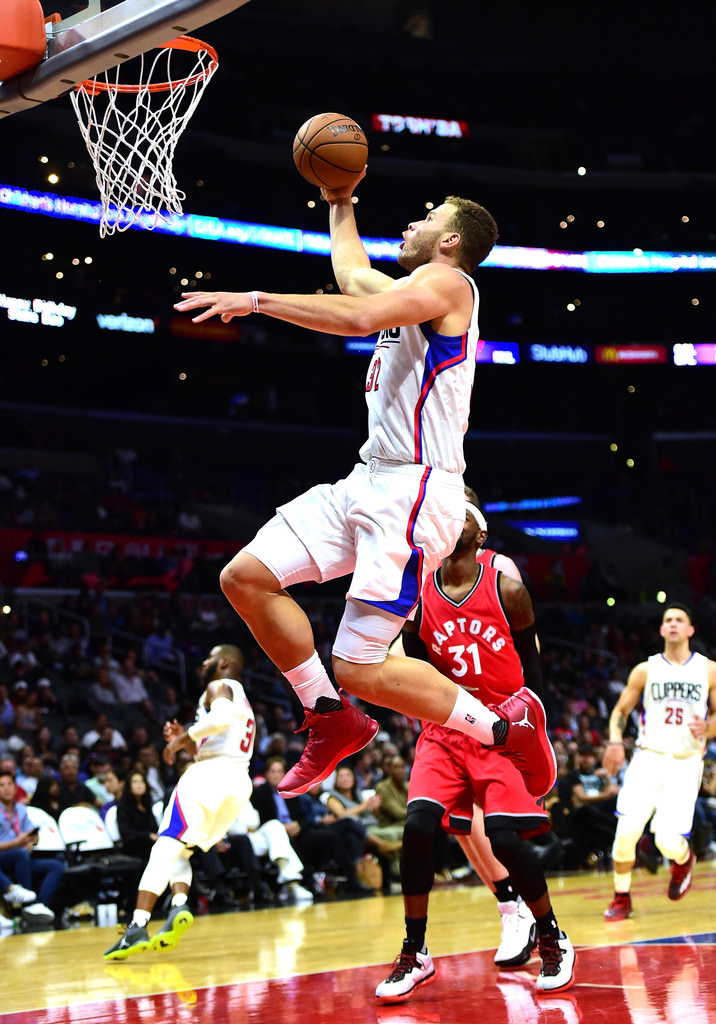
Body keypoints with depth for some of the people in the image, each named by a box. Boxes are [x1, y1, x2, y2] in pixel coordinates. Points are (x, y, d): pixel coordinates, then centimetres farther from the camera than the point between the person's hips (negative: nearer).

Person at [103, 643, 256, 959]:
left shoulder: (219, 687, 3)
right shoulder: (244, 703, 31)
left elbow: (221, 717, -20)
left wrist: (184, 737, -12)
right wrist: (187, 742, 20)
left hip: (210, 776, -9)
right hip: (239, 782, 9)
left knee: (165, 848, -12)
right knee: (179, 851, 16)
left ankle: (137, 928, -23)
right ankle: (179, 906, -10)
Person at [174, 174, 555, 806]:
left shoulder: (446, 282, -7)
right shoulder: (415, 291, 22)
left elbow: (360, 316, -25)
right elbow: (351, 274, 43)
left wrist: (255, 300, -23)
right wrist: (340, 203, 46)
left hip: (414, 492, -9)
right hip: (372, 482, 9)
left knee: (362, 671, -12)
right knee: (246, 576, 0)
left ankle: (508, 725, 5)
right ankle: (333, 721, 11)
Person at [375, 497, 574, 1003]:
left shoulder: (506, 588, -5)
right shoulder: (417, 595, 2)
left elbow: (531, 664, 4)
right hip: (445, 729, 3)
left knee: (506, 838, -15)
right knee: (418, 826, -16)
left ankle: (554, 942, 9)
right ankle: (415, 955, -2)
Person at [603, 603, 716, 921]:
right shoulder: (645, 670, 5)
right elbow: (621, 710, 12)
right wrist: (615, 742, -6)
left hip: (686, 763, -1)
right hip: (648, 756, 1)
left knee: (668, 842, -12)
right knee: (626, 831, -13)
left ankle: (684, 860, 25)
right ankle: (621, 898, 7)